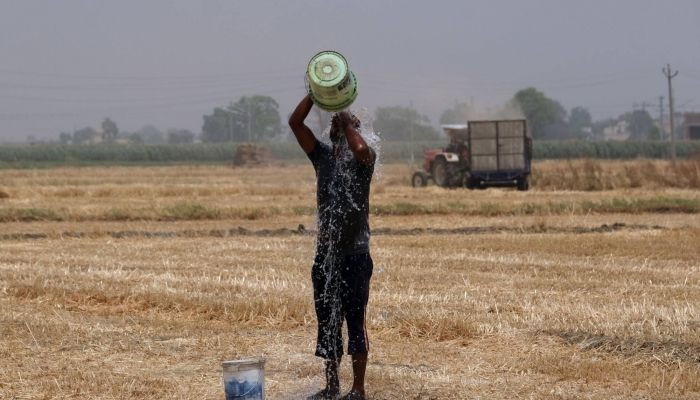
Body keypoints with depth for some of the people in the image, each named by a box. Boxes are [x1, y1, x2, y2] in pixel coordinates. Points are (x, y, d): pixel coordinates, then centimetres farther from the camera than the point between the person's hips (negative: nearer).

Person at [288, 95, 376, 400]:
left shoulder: (363, 159, -3)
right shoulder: (322, 156, 10)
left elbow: (361, 148, -29)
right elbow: (295, 123, 1)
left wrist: (347, 121, -14)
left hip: (355, 254, -5)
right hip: (325, 254, 6)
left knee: (354, 321, -5)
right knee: (327, 323, 9)